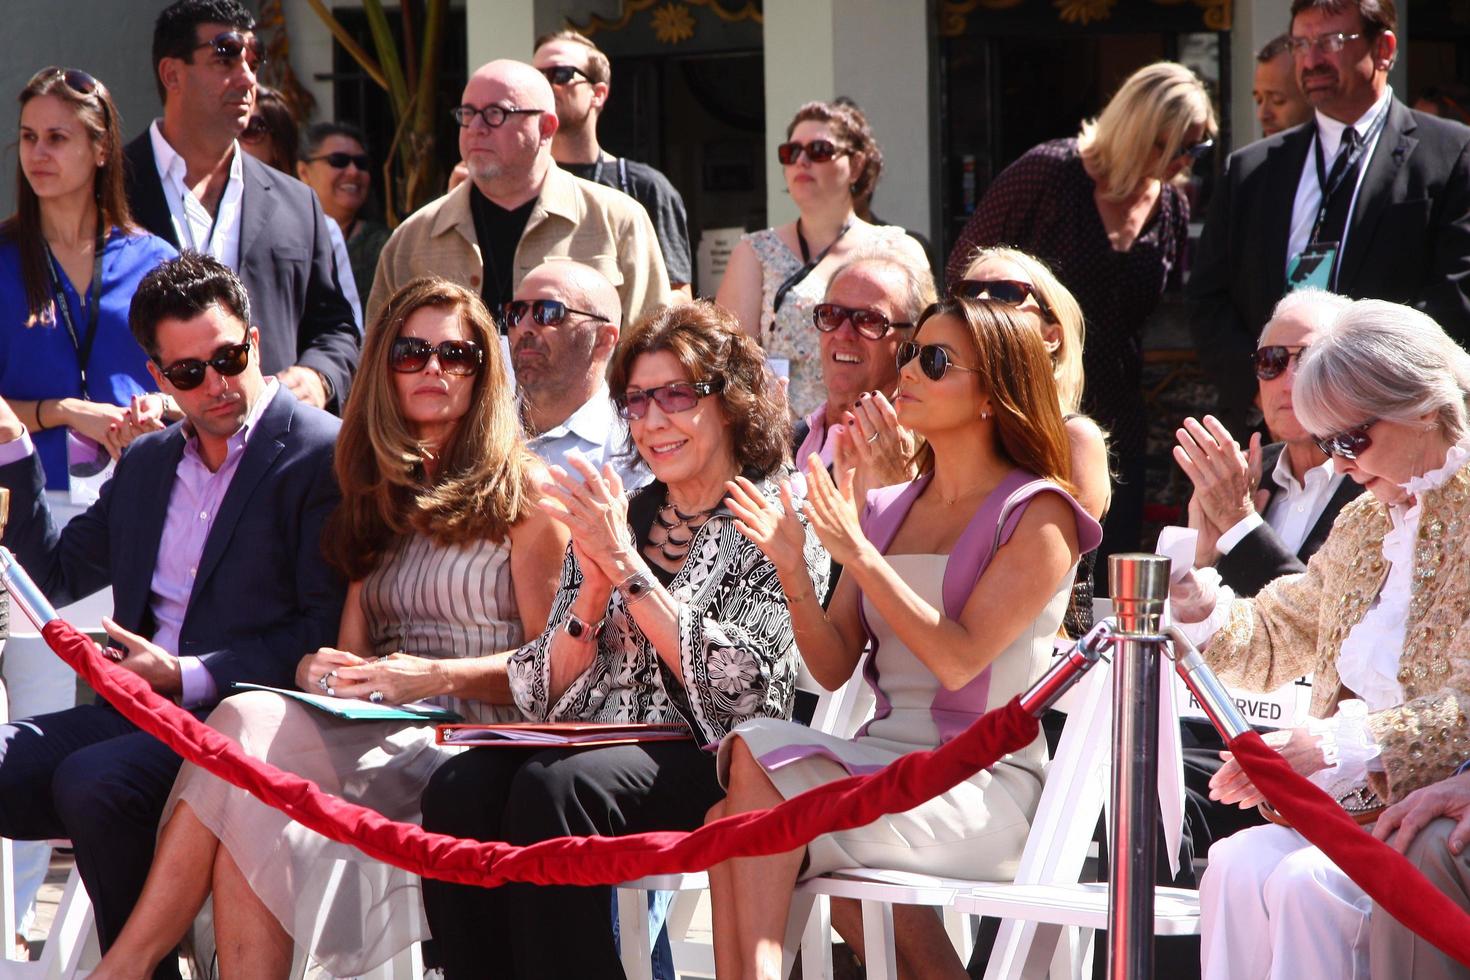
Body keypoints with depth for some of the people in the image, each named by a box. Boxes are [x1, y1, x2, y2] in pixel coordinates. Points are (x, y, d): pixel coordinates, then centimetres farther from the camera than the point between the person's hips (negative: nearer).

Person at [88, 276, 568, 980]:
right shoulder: (381, 498, 22)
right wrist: (323, 671, -6)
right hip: (376, 732, 5)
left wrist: (438, 675, -17)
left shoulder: (520, 489, 4)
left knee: (248, 726, -28)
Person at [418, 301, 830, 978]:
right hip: (598, 746, 5)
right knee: (459, 790, -27)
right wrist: (593, 590, -4)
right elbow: (546, 694, 13)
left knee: (555, 787, -34)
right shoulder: (614, 519, 18)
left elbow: (735, 686, -11)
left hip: (707, 763, -5)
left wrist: (626, 566, -11)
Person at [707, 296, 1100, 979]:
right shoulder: (886, 509, 16)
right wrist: (793, 571, -7)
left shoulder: (1037, 514, -2)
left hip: (983, 787, -6)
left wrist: (858, 555, -17)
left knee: (758, 767, -26)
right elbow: (833, 668, 10)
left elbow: (959, 659, -14)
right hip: (881, 763, 6)